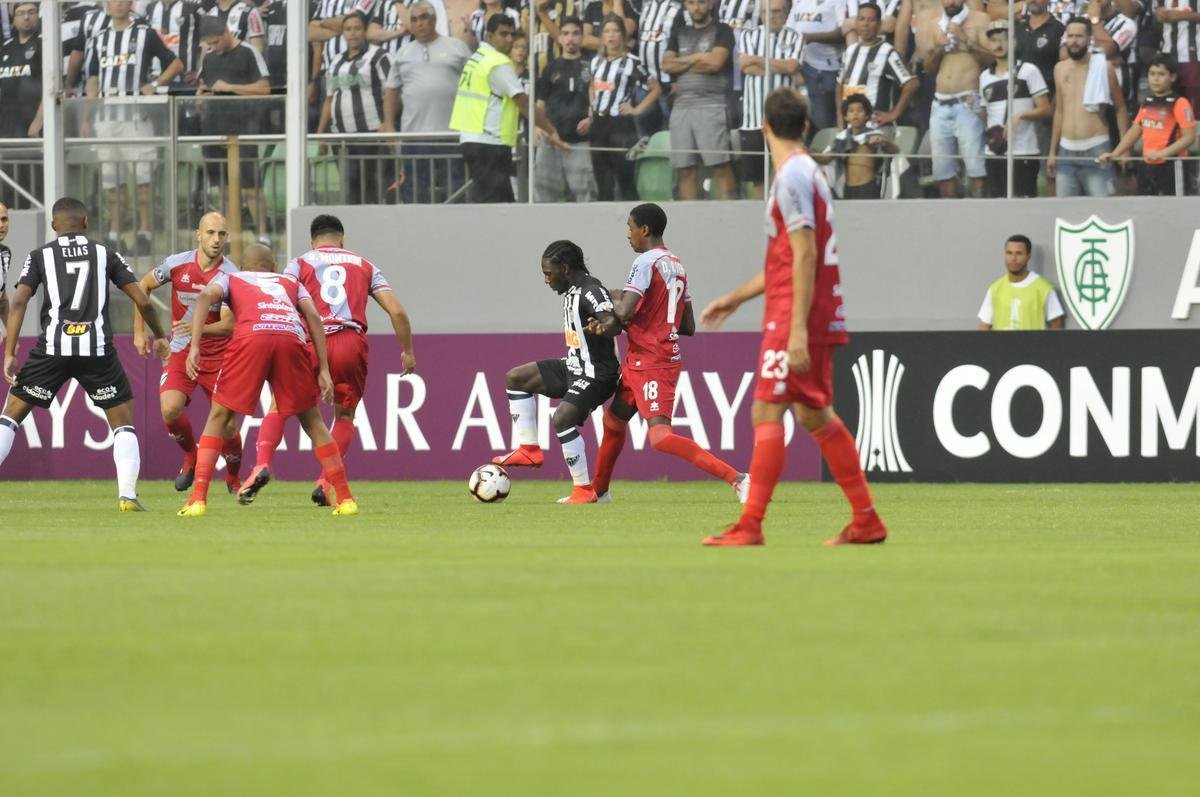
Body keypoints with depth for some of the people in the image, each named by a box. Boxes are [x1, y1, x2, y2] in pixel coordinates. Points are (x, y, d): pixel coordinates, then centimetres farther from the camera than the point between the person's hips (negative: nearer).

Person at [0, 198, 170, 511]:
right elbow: (143, 301, 10)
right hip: (97, 349, 0)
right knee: (123, 423, 13)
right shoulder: (106, 254, 12)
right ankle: (127, 495, -3)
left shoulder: (40, 256, 10)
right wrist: (159, 336, 26)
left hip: (52, 346, 0)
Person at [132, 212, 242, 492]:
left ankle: (233, 477, 24)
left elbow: (228, 326, -17)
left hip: (218, 356, -1)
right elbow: (143, 286, 11)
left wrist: (199, 328, -36)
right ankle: (191, 456, 10)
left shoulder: (230, 275, -13)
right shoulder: (177, 264, -7)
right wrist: (139, 331, 11)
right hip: (181, 353, 1)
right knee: (170, 410, -22)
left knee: (227, 425, -6)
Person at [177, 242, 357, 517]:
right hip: (293, 337, 1)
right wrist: (323, 370, 13)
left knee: (218, 418, 11)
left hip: (250, 337, -1)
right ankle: (345, 499, 16)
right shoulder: (291, 282, 37)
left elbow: (206, 296, 10)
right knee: (313, 422, 17)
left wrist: (194, 346, 2)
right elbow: (312, 316, 18)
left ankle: (198, 499, 0)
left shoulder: (230, 278, 33)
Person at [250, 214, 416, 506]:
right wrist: (408, 352, 22)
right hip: (352, 343, 1)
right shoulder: (364, 266, 20)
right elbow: (397, 311, 13)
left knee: (280, 405, 12)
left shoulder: (299, 264, 15)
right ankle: (325, 482, 5)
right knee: (344, 416, 19)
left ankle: (262, 464, -11)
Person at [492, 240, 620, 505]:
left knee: (562, 418, -27)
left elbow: (613, 320, -36)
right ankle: (529, 449, 11)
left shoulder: (591, 291, -20)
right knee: (515, 378, 13)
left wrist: (602, 327, -57)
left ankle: (584, 489, -18)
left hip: (596, 374, -10)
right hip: (574, 367, 10)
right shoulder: (571, 291, 9)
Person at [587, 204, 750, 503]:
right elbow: (689, 326, 16)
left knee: (661, 437, -20)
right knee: (613, 419, 25)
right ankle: (599, 490, 41)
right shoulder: (677, 265, 13)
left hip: (650, 363, -10)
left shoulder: (646, 262, -14)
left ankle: (736, 478, -28)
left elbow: (624, 311, -25)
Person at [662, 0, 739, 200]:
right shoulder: (679, 33, 20)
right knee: (685, 169, 2)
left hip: (712, 105, -5)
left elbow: (716, 62, -9)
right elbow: (667, 65, 9)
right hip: (682, 106, 5)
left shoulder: (722, 31, 5)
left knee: (721, 166, -11)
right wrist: (698, 58, -2)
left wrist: (682, 62, 1)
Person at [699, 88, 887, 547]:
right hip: (820, 317, 10)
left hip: (795, 318, -10)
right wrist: (735, 298, 30)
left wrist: (797, 328, -23)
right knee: (815, 415, 14)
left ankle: (750, 526, -12)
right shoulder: (808, 173, 16)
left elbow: (804, 255, -20)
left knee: (766, 413, -10)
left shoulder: (792, 176, -13)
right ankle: (867, 521, 16)